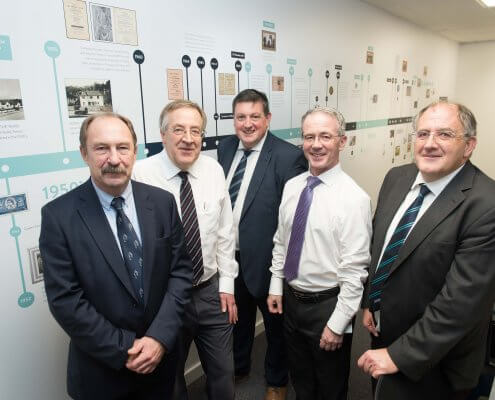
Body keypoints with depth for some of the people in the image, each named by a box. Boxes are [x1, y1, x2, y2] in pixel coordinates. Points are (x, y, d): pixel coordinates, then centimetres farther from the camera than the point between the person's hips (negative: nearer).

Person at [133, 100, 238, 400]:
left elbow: (225, 232, 4)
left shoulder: (214, 170, -4)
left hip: (211, 291, 3)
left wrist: (226, 284, 4)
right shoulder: (141, 175, -17)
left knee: (223, 375, 19)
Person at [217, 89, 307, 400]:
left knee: (275, 324, 19)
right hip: (228, 255, 5)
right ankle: (238, 368, 54)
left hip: (264, 258, -5)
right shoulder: (225, 147, 1)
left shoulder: (289, 156, -17)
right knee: (237, 317, 27)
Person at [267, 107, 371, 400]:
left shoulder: (354, 198, -21)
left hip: (327, 304, -5)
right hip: (291, 298, 5)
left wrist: (337, 323, -16)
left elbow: (355, 270, -19)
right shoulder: (291, 187, -2)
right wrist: (276, 286, 7)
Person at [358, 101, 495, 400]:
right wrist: (370, 302, 5)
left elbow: (462, 300, -27)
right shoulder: (397, 178, -5)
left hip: (432, 359, -6)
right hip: (384, 331, 6)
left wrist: (399, 355, -22)